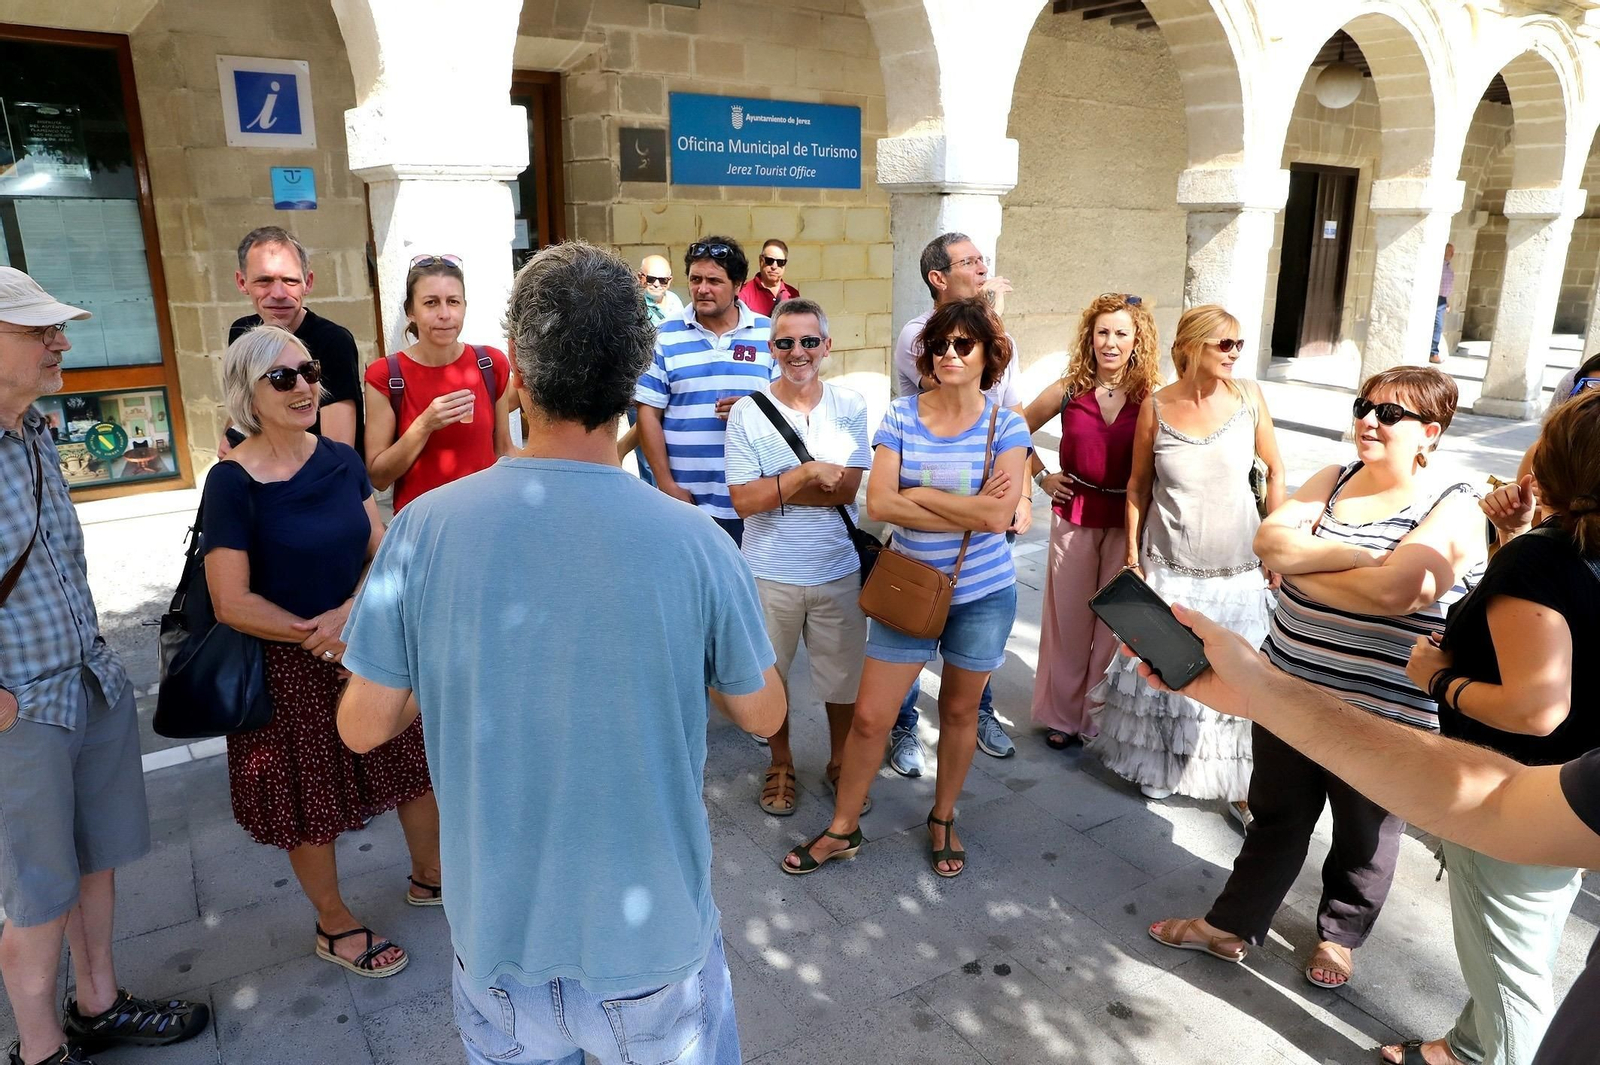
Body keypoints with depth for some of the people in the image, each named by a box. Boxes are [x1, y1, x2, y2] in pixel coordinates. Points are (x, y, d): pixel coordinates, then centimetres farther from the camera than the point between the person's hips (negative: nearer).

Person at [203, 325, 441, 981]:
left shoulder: (341, 460, -1)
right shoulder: (233, 482, -16)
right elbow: (232, 603, -16)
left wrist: (352, 611, -20)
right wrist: (320, 638, -17)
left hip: (370, 640, 5)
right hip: (289, 665, -5)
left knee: (417, 759, 14)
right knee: (312, 802, 10)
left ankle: (428, 877, 39)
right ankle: (335, 927, 33)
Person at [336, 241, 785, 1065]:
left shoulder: (425, 528, -17)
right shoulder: (697, 543, -21)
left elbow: (362, 728, -6)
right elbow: (763, 716, -5)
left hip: (496, 933, 2)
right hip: (653, 937, -1)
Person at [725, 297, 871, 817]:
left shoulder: (851, 407, -2)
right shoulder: (747, 413, -7)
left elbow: (846, 489, -12)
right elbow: (743, 501, -13)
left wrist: (773, 489, -15)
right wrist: (808, 472, -20)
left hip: (838, 571, 1)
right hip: (770, 574, -1)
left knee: (844, 677, 14)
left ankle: (839, 763, 38)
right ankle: (781, 764, 39)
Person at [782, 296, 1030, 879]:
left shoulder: (1006, 425, -6)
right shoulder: (901, 416, -4)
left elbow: (999, 514, -19)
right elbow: (879, 503, -16)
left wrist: (919, 494, -15)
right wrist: (968, 512, -18)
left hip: (983, 593, 0)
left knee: (959, 710, 17)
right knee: (869, 716, 2)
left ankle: (943, 820, 40)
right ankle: (842, 829, 24)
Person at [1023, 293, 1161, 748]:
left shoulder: (1152, 398, -6)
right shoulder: (1069, 389, -1)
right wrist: (1040, 478, 6)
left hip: (1128, 522, -1)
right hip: (1074, 516, 1)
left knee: (1115, 621, 7)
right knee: (1068, 617, 10)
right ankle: (1063, 714, 26)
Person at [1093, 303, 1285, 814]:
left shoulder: (1248, 397, -4)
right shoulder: (1156, 407, -7)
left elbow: (1275, 470, 6)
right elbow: (1138, 485, 2)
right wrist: (1133, 554, 1)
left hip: (1238, 570, 1)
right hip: (1169, 568, 0)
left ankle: (1238, 783, 19)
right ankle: (1158, 766, 32)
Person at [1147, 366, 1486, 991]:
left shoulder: (1453, 511, -12)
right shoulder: (1332, 481, 4)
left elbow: (1390, 592, -28)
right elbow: (1269, 540, -10)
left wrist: (1296, 564, -15)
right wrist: (1355, 554, -21)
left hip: (1380, 716, -4)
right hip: (1288, 687, 4)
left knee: (1363, 838, 18)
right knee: (1275, 819, 18)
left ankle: (1340, 935, 42)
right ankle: (1232, 925, 32)